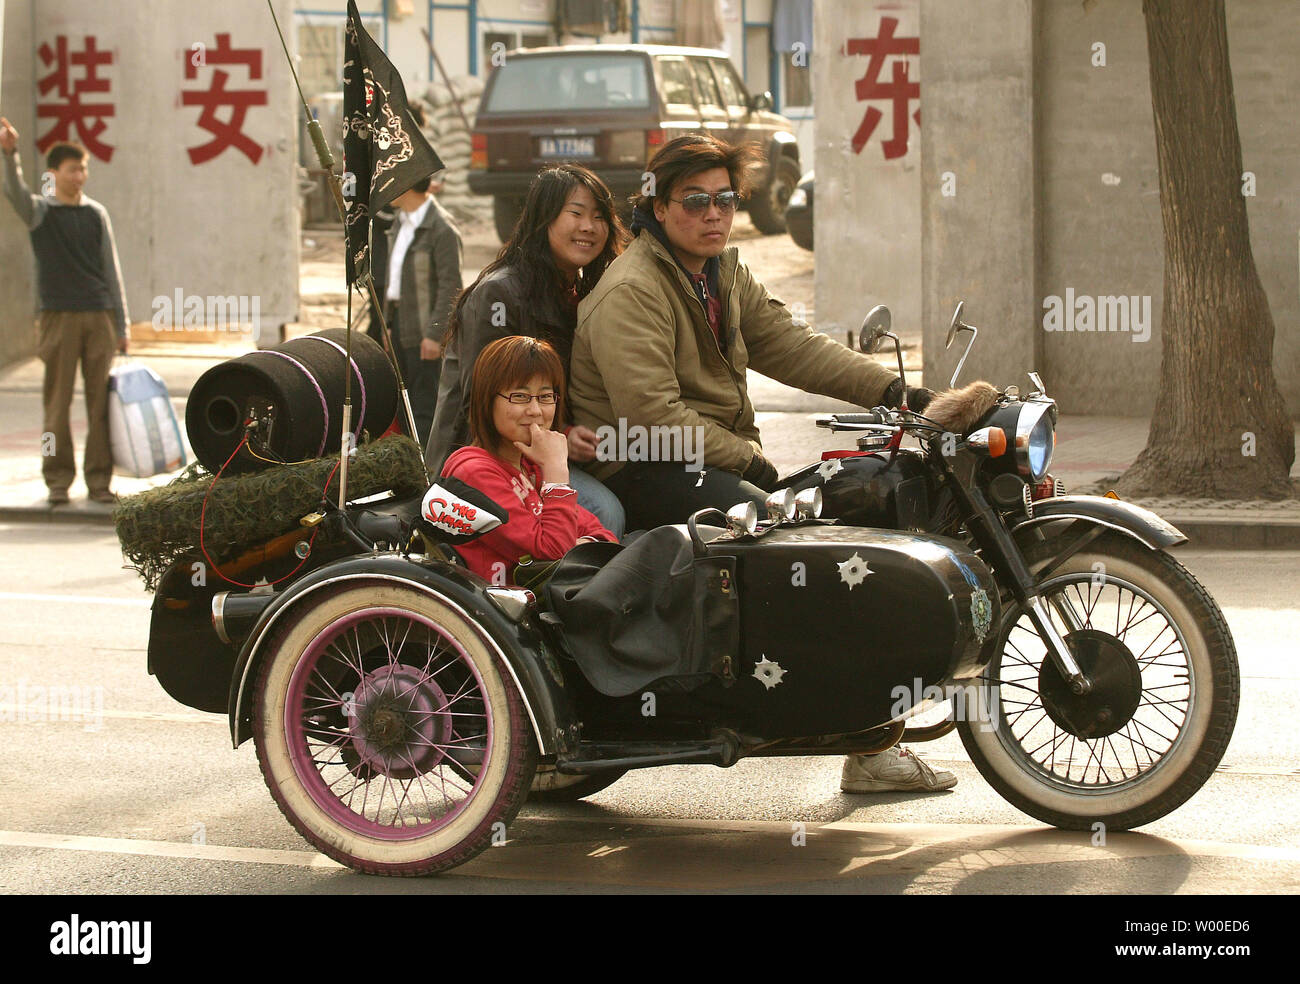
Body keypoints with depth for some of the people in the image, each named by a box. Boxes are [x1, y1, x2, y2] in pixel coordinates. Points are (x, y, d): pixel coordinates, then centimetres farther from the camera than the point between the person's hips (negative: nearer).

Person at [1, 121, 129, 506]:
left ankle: (99, 479, 6)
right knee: (57, 403, -2)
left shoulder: (96, 214, 11)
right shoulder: (40, 211, 3)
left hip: (99, 315, 2)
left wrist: (121, 326, 10)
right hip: (59, 316, -2)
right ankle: (58, 480, 5)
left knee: (100, 401, 1)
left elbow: (111, 269, 13)